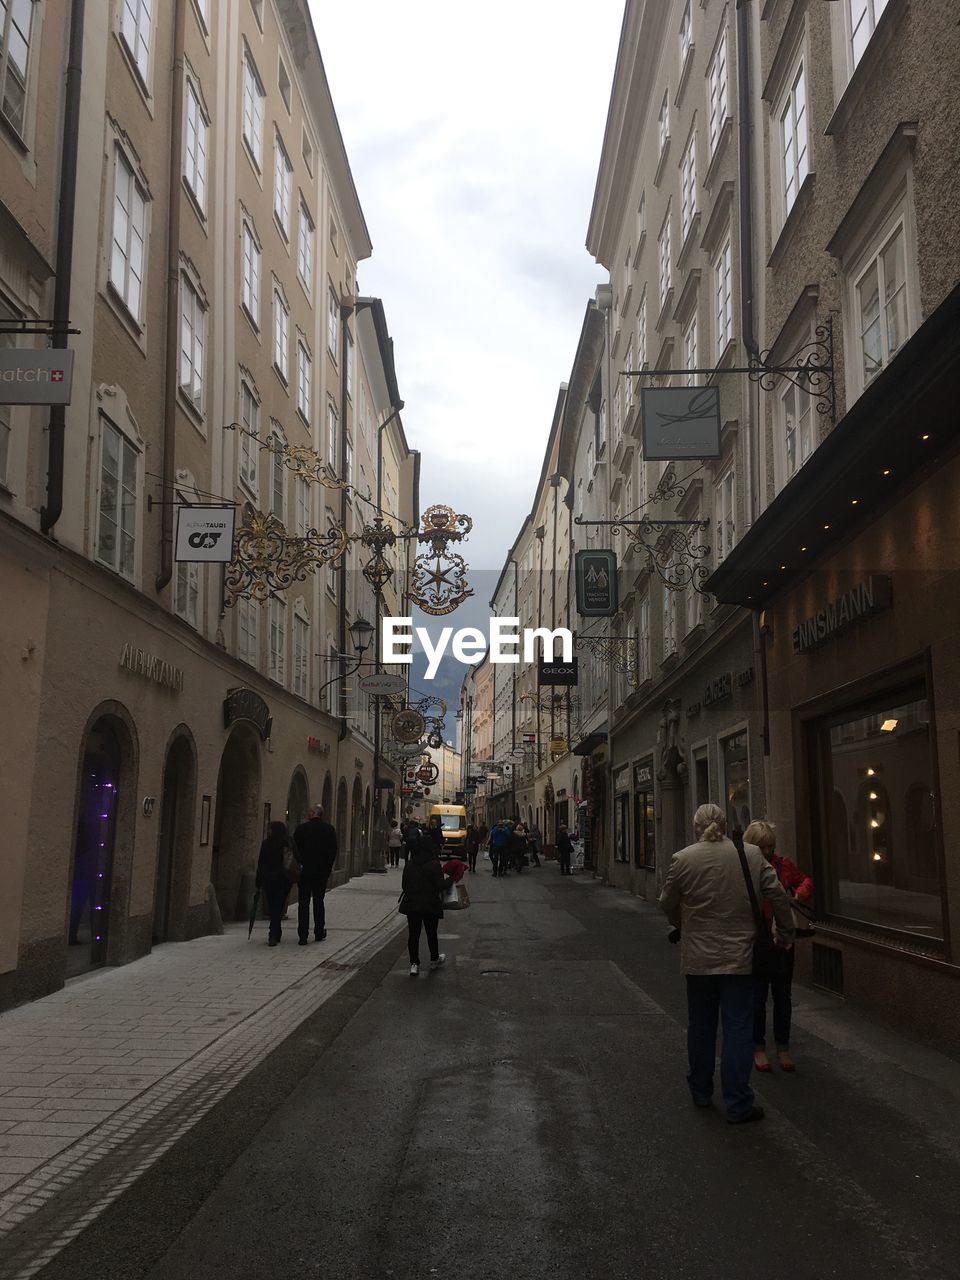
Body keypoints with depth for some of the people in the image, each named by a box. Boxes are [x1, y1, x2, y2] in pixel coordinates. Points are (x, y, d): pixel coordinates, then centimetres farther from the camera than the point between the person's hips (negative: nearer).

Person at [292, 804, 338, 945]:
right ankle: (319, 932, 19)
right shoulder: (329, 829, -2)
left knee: (303, 902, 2)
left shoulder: (301, 829, -6)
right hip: (322, 871, 1)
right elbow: (334, 850, 1)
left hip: (304, 870, -1)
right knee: (318, 901, 14)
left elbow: (295, 850, -3)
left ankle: (303, 936, -3)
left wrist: (299, 865, 8)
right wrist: (328, 868, 9)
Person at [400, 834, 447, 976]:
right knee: (431, 933, 14)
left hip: (411, 904, 3)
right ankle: (434, 960, 30)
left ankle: (414, 964, 4)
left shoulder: (409, 865, 0)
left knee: (413, 934, 8)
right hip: (430, 905, -3)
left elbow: (404, 885, 6)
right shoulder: (434, 865, -14)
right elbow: (439, 886, -14)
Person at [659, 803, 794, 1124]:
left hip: (698, 958, 1)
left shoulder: (683, 859, -8)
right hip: (739, 957, 0)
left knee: (700, 1026, 16)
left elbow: (668, 904, 4)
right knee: (738, 1030, 4)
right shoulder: (752, 855, -4)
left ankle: (700, 1092, 30)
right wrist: (786, 933, 16)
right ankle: (738, 1105, 5)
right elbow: (778, 896, 0)